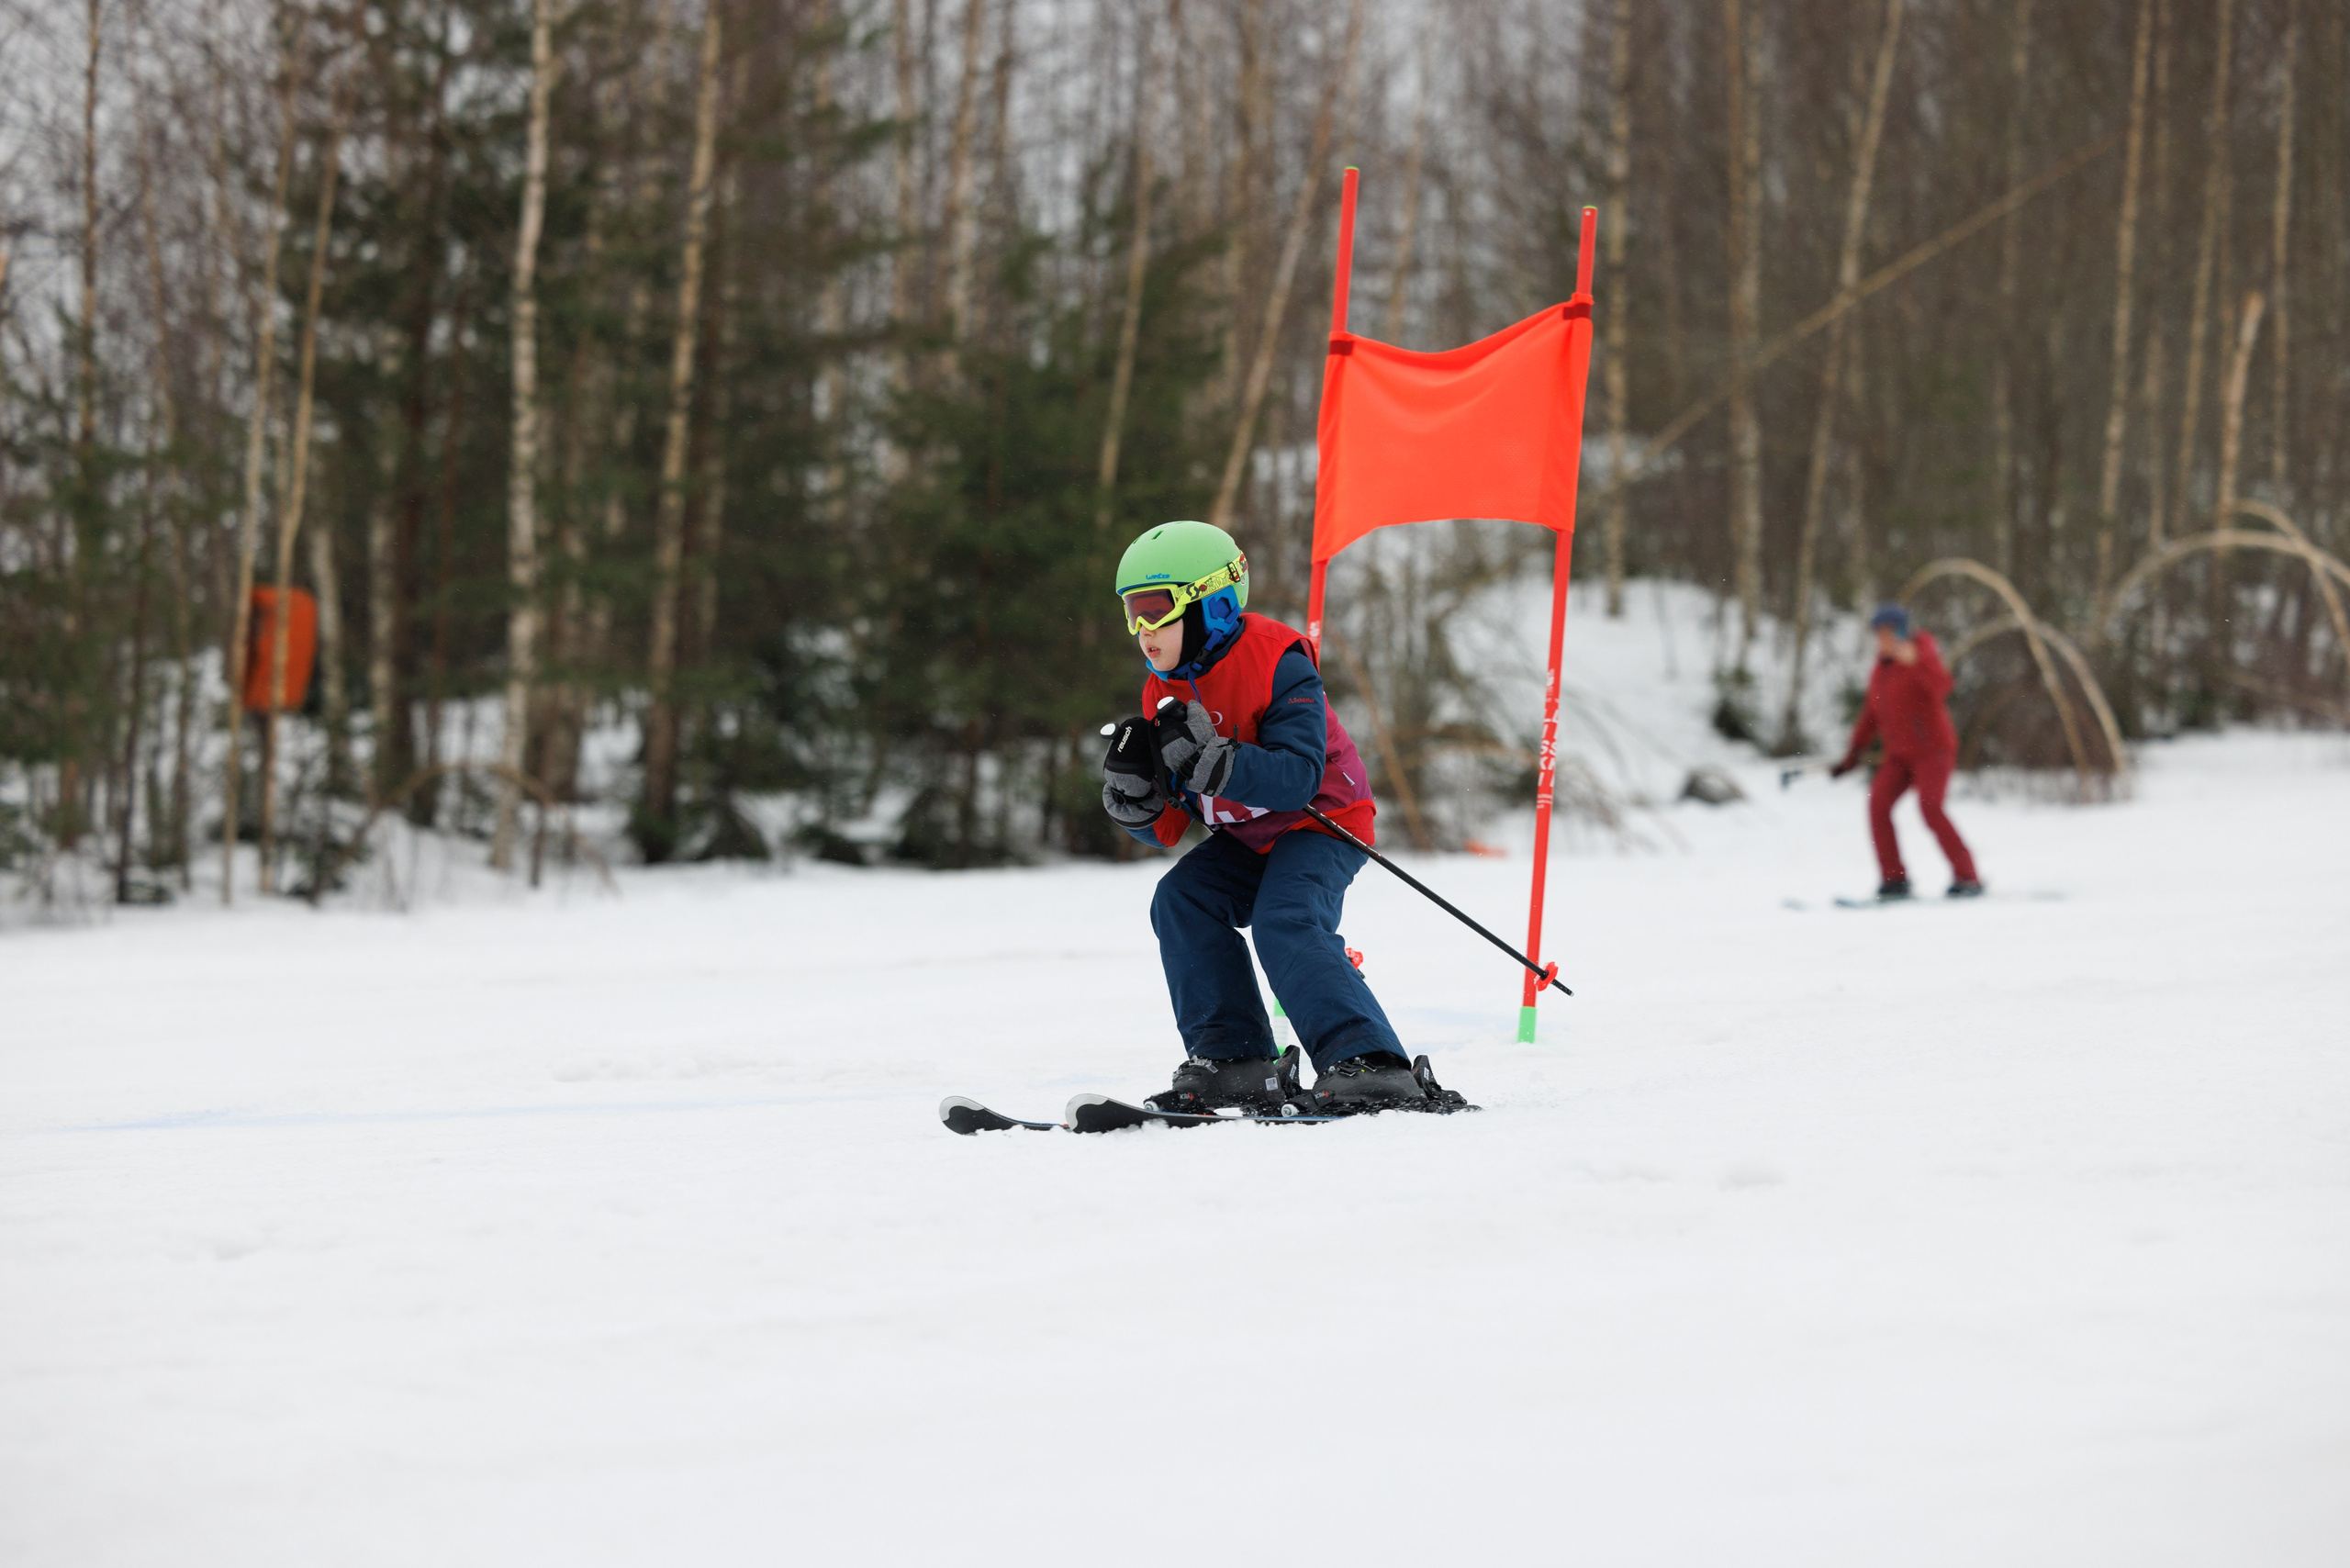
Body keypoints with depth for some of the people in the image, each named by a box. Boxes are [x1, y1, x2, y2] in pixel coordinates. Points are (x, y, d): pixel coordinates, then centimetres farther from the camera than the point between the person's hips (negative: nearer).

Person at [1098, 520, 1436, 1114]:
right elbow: (1168, 829, 3)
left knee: (1286, 922, -28)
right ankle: (1235, 1063, -13)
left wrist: (1209, 762, -42)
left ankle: (1371, 1067, -32)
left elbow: (1299, 777, -32)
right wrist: (1133, 797, -20)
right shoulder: (1164, 694, 3)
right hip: (1244, 839, 8)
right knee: (1181, 903, -14)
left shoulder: (1276, 665, -20)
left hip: (1319, 821, -8)